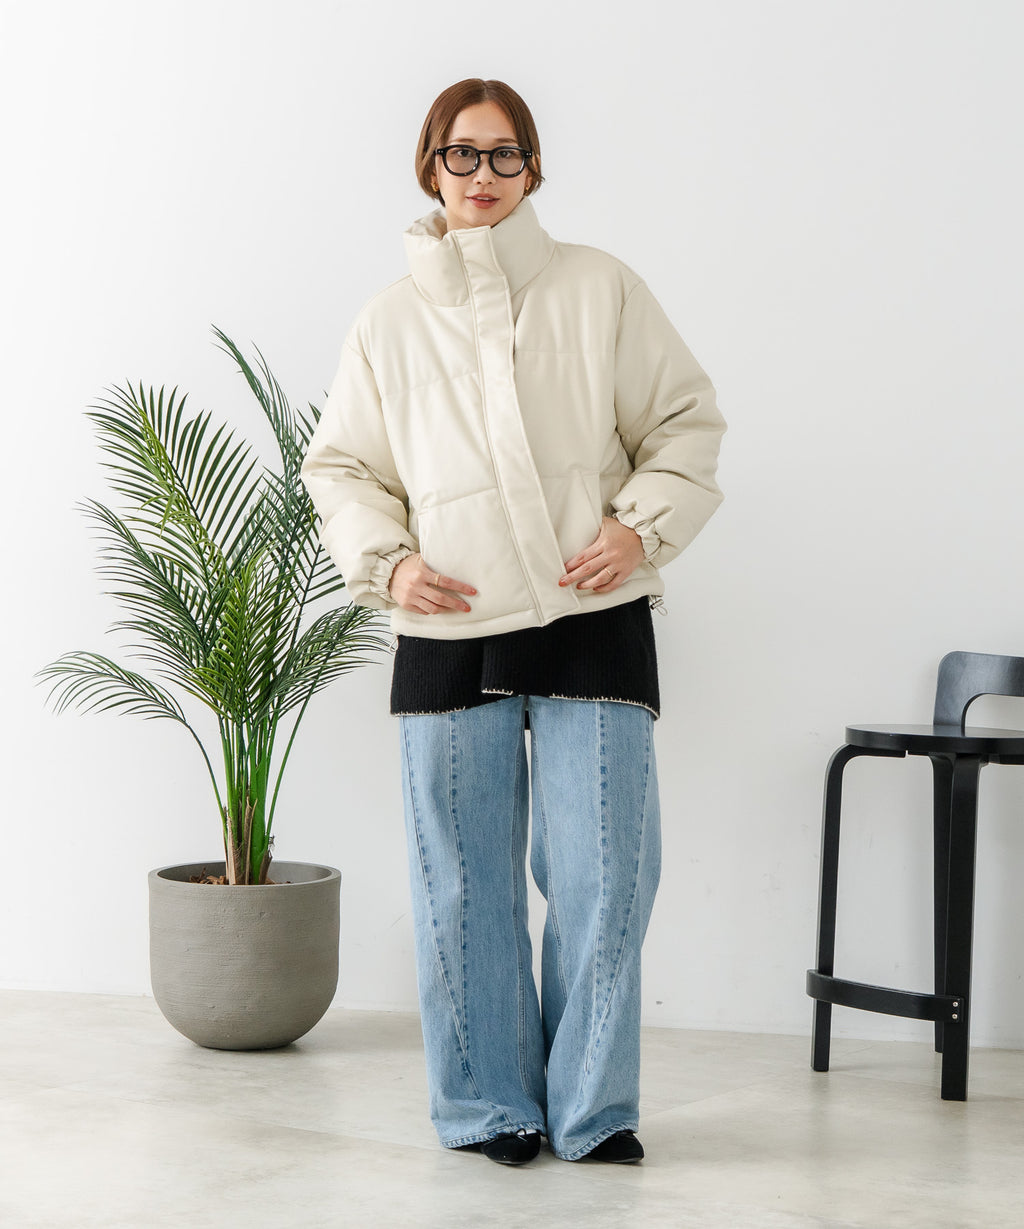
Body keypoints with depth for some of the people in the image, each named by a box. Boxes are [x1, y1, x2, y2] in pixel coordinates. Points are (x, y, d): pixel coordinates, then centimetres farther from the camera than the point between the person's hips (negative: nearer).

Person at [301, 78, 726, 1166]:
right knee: (464, 884, 6)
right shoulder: (389, 321, 9)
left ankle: (590, 1110, 15)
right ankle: (488, 1106, 22)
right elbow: (341, 467, 15)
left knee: (603, 877, -2)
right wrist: (386, 558, -2)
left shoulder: (601, 289, 5)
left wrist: (642, 525, -6)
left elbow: (686, 420, 9)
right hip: (447, 634, 1)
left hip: (594, 622, -1)